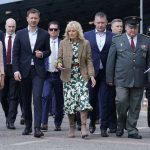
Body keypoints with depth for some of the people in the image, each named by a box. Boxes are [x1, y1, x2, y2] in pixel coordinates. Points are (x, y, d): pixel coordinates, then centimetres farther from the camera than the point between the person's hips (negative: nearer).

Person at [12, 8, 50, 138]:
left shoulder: (44, 34, 5)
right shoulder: (20, 34, 5)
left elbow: (48, 51, 14)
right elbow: (15, 54, 3)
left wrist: (42, 54, -9)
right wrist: (16, 70, -6)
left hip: (38, 71, -2)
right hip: (24, 71, 2)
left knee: (37, 98, -14)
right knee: (26, 100, 9)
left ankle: (37, 127, -17)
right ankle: (28, 126, 22)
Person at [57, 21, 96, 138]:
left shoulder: (85, 43, 5)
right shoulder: (63, 43, 7)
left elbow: (89, 60, 5)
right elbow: (60, 58, 10)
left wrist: (91, 75, -4)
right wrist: (59, 64, -14)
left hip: (81, 75, -1)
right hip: (68, 76, 1)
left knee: (83, 99, -16)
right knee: (69, 101, 0)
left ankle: (83, 127, -14)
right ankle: (72, 128, 12)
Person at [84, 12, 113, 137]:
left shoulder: (112, 37, 4)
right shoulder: (87, 35, 7)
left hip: (106, 73, -1)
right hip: (91, 73, 1)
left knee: (104, 101, -1)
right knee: (92, 99, 10)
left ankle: (104, 128, 3)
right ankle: (92, 122, 30)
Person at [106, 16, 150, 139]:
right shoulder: (117, 40, 5)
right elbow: (110, 60, 5)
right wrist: (110, 78, 0)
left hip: (139, 80, 2)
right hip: (122, 79, -2)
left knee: (135, 106, 4)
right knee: (121, 101, -14)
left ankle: (132, 130, 14)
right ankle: (121, 123, 13)